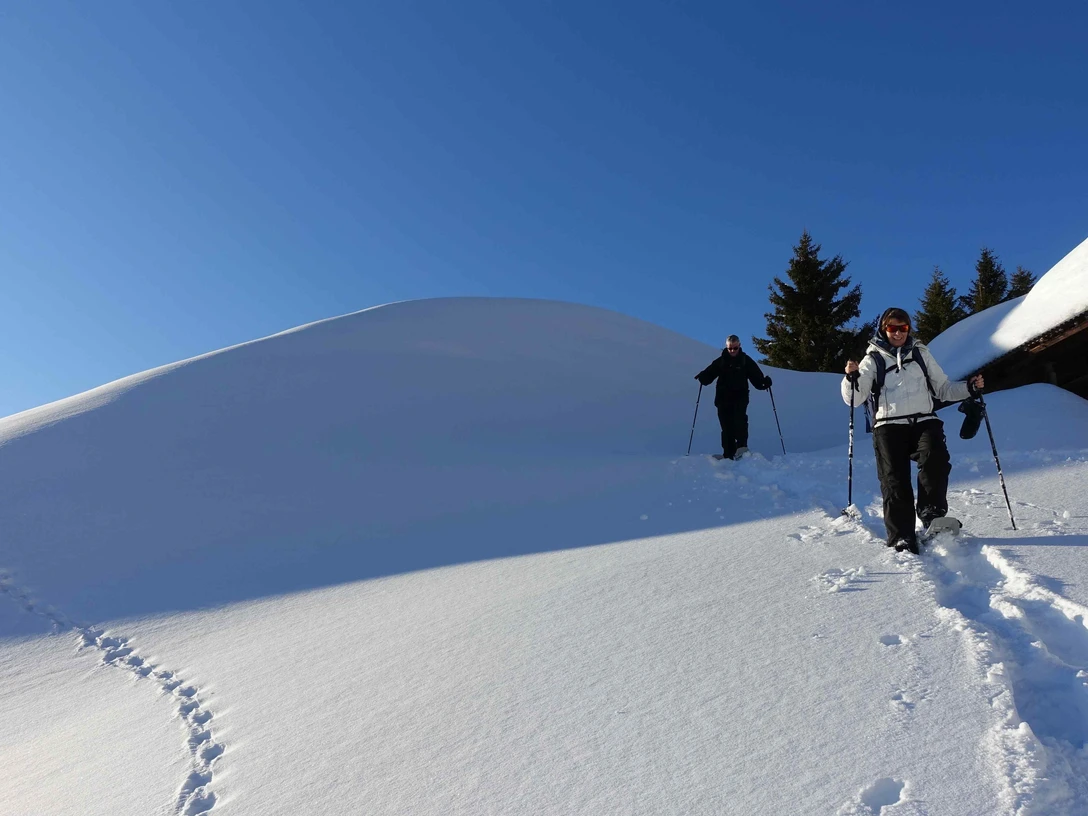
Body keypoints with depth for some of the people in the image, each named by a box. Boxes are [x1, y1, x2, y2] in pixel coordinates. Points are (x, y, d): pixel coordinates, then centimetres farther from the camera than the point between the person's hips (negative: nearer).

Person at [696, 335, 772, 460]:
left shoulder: (746, 361, 6)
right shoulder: (720, 361, 9)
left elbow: (756, 376, 2)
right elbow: (710, 373, 3)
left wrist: (764, 382, -18)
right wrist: (702, 377, -19)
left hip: (740, 398, -2)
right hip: (723, 398, 2)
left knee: (739, 419, -24)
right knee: (726, 425, 2)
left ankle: (742, 446, -24)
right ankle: (728, 453, 6)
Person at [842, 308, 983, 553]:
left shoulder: (921, 353, 18)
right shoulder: (873, 359, 10)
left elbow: (942, 388, 23)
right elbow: (854, 399, 2)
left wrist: (969, 388, 6)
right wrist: (852, 378, -17)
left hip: (924, 421, 2)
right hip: (889, 425, -2)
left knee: (935, 458, -28)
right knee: (895, 478, -12)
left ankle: (932, 512, -19)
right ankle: (902, 536, -12)